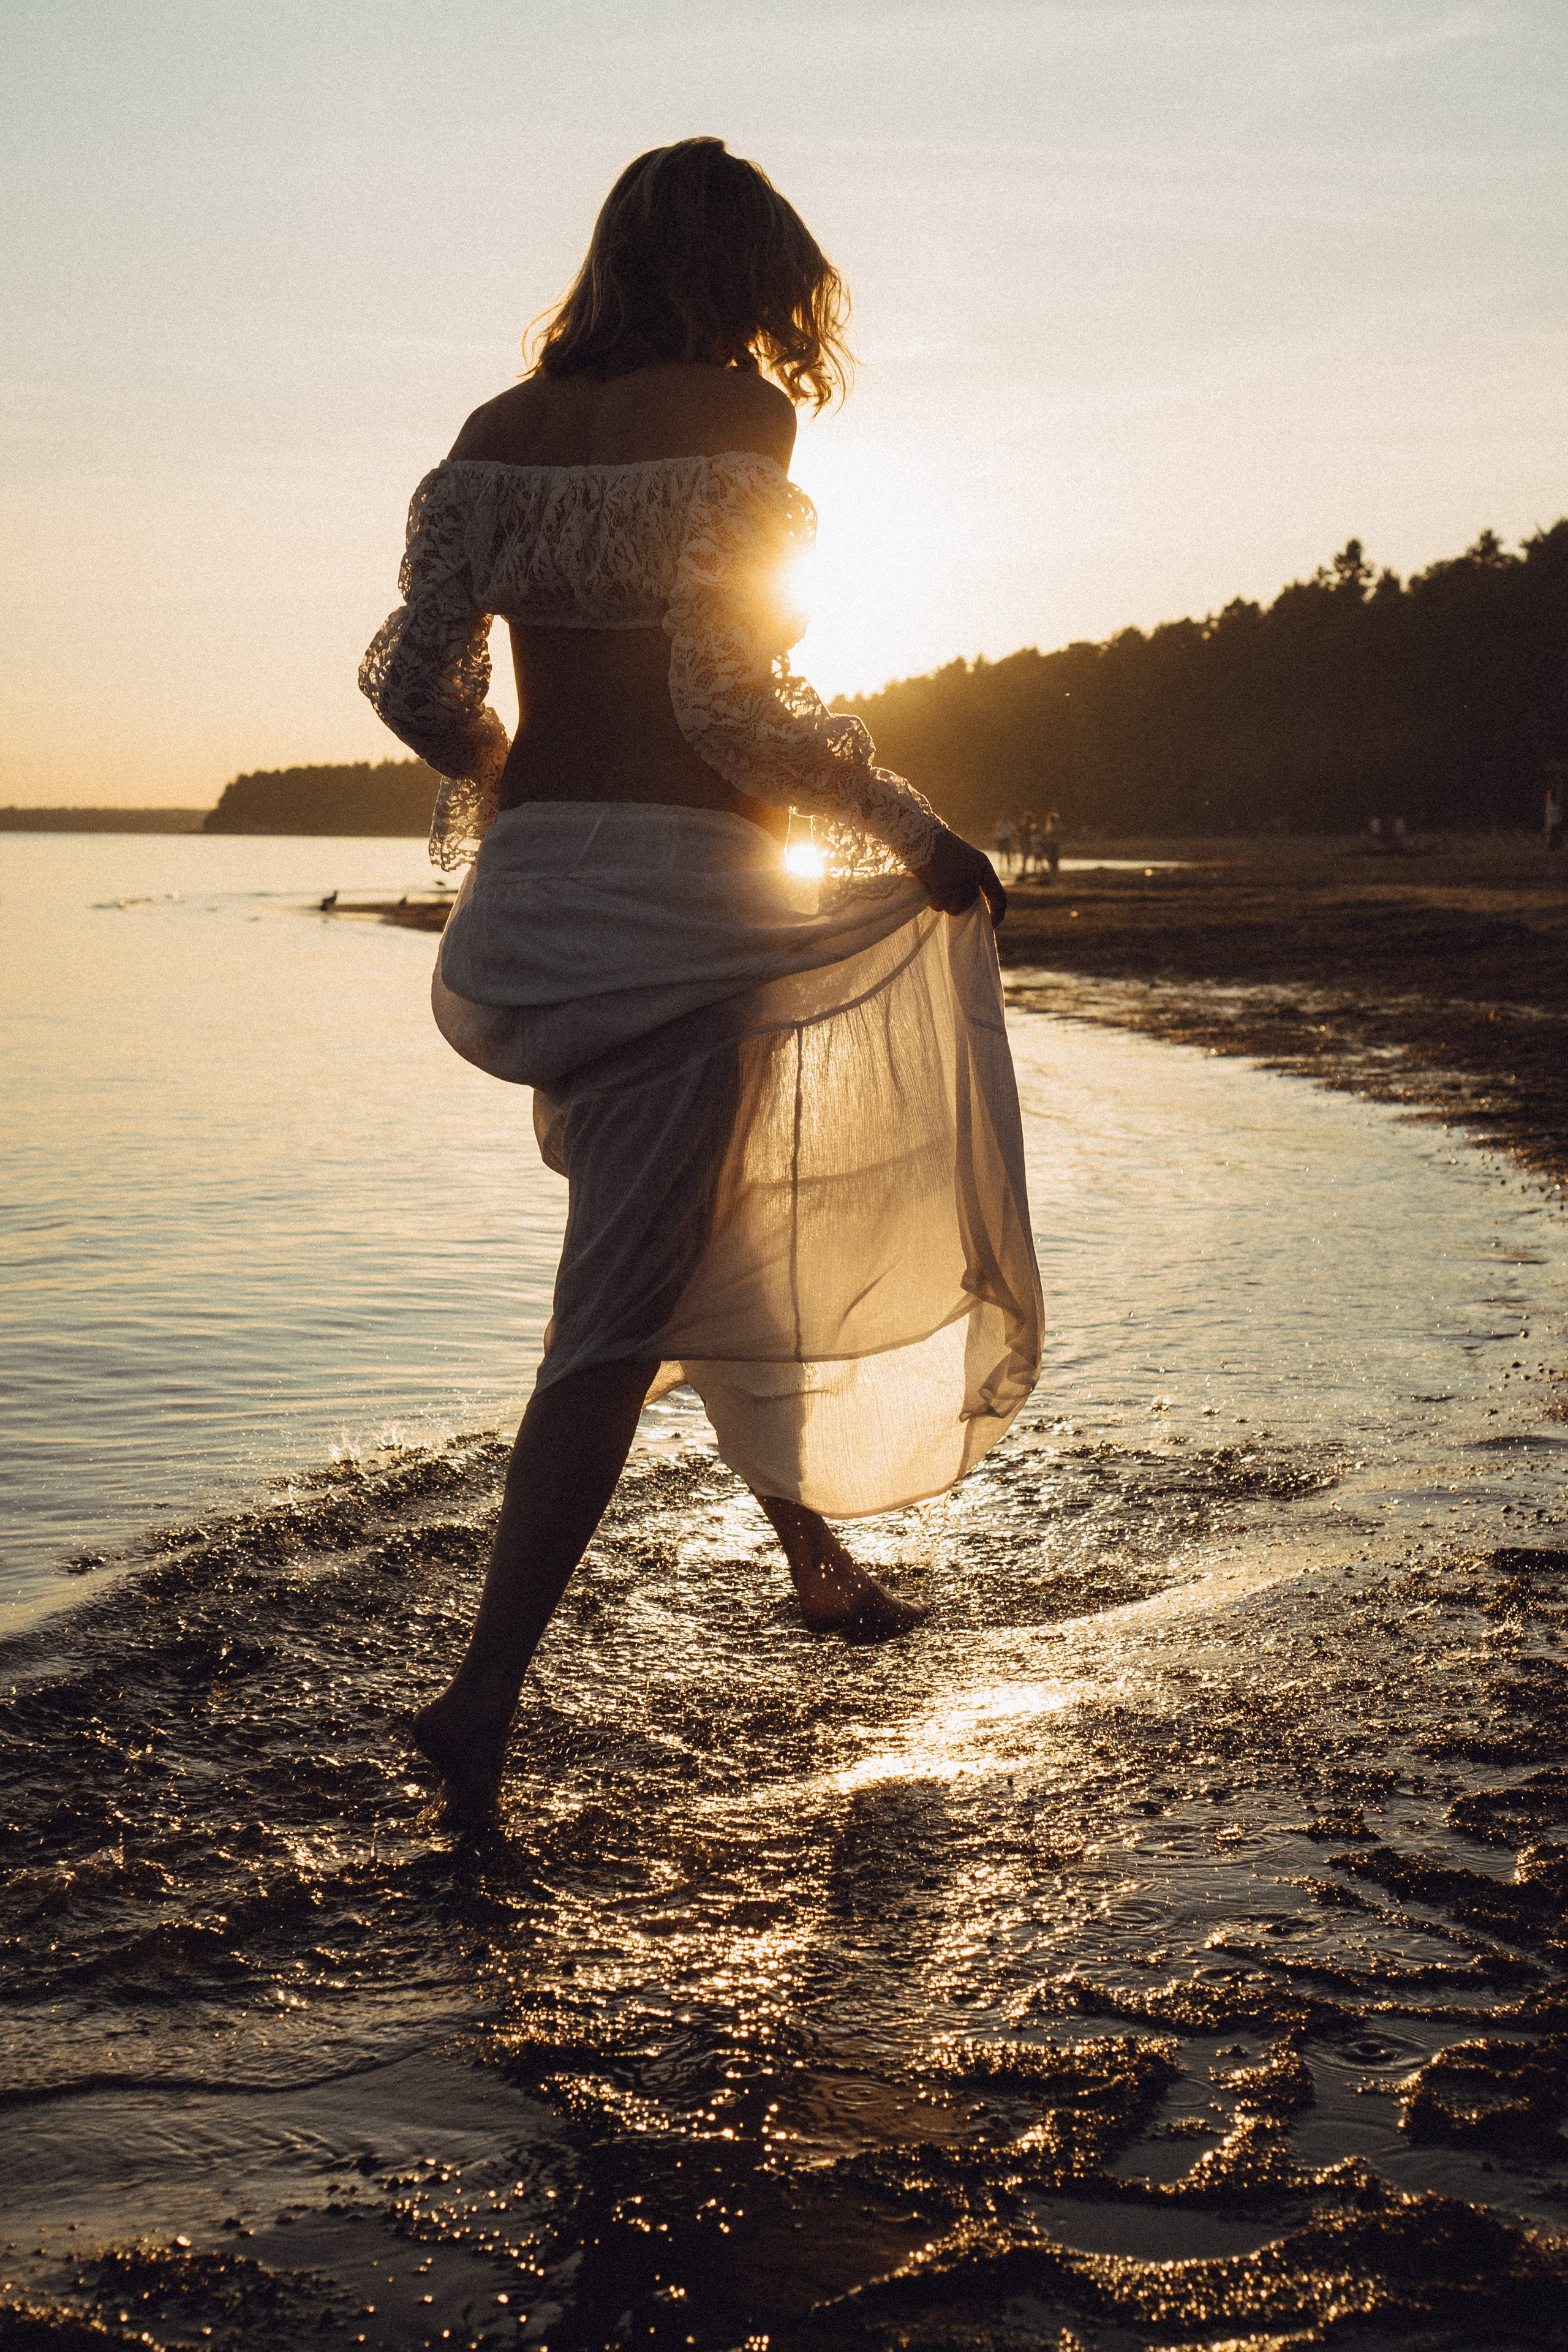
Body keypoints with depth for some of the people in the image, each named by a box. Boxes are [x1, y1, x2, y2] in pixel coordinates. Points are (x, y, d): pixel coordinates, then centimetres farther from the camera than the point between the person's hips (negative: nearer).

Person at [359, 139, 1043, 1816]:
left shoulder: (498, 432, 9)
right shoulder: (728, 412, -7)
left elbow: (414, 684, 4)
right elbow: (729, 696, -16)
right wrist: (914, 828, -6)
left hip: (535, 892, 7)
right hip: (683, 883, -7)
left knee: (707, 1237, 23)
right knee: (623, 1312, -4)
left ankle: (810, 1544, 36)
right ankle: (484, 1695, -6)